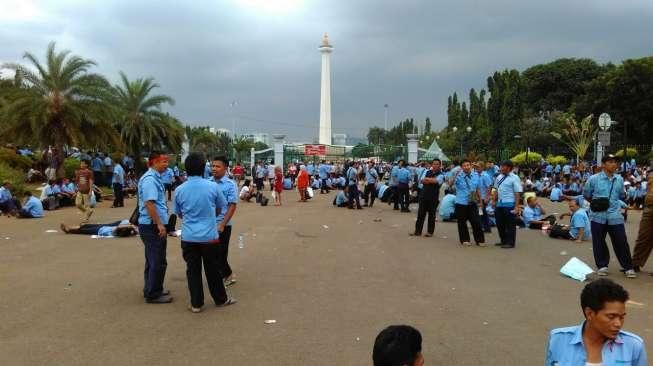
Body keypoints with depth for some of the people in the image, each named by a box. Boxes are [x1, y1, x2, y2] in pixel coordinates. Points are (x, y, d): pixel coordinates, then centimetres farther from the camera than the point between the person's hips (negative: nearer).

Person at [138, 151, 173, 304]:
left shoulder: (155, 178, 14)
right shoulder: (150, 179, -18)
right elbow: (149, 203, -25)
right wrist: (159, 224, -24)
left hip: (154, 226, 10)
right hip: (152, 226, -10)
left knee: (153, 260, 19)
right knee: (158, 261, -3)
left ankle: (152, 290, 30)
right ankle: (153, 294, 7)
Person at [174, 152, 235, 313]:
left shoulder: (179, 190, -5)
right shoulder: (212, 186, -9)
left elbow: (178, 213, 9)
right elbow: (222, 208, 5)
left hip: (188, 238, 1)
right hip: (209, 236, -1)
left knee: (193, 270, 10)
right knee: (213, 269, 12)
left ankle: (196, 304, 17)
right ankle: (221, 299, 27)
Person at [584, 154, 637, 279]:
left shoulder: (620, 179, 5)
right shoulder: (594, 179, -6)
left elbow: (621, 196, 20)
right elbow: (586, 195, 6)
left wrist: (613, 203, 11)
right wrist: (596, 204, 6)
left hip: (615, 216, 2)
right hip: (598, 216, -2)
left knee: (621, 242, 3)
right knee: (599, 243, 6)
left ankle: (628, 267, 14)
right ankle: (602, 266, 21)